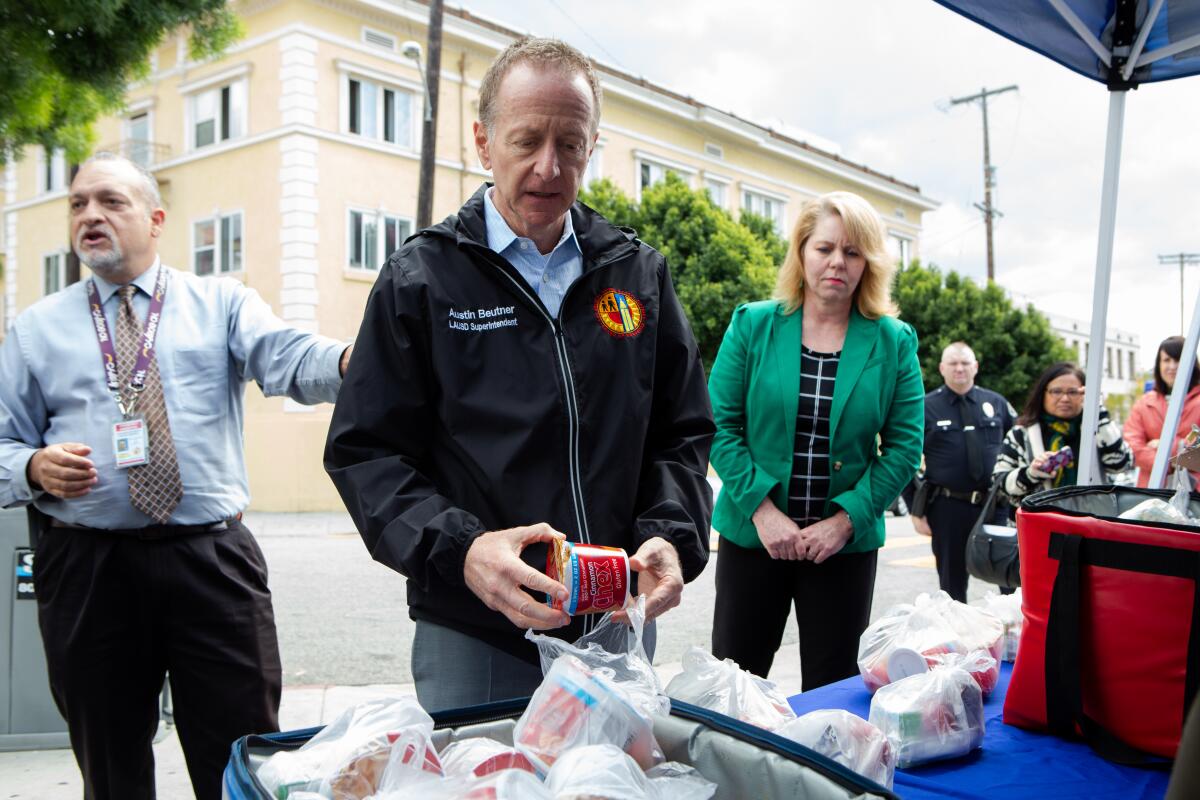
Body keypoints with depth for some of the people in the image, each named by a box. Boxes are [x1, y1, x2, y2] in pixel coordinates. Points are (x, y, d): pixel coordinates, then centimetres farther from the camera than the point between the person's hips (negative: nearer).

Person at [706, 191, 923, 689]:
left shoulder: (893, 342, 1)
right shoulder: (752, 325, 0)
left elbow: (904, 446, -1)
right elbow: (721, 425, -4)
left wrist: (845, 519, -11)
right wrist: (762, 510, -14)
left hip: (847, 543, 1)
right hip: (751, 534, 0)